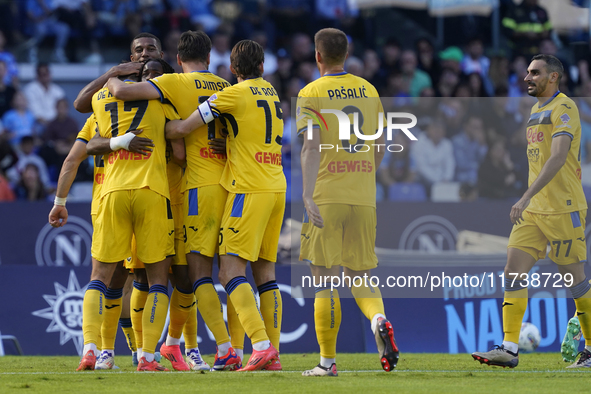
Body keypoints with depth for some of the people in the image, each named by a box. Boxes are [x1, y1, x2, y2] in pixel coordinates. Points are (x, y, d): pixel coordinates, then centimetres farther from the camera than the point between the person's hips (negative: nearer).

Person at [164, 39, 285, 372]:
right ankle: (273, 351, 4)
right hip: (276, 187, 8)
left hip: (249, 189, -8)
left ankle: (261, 345, -22)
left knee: (231, 271, -10)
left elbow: (183, 129, -8)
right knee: (265, 272, 9)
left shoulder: (235, 94, -7)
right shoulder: (272, 93, 16)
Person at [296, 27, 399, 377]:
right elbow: (381, 147, 16)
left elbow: (312, 146, -14)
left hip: (326, 197, -4)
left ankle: (328, 361, 3)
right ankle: (379, 319, -20)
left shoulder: (311, 94, -3)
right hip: (363, 198, 4)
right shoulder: (369, 90, 11)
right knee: (361, 276, 11)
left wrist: (308, 194, -20)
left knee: (325, 280, 1)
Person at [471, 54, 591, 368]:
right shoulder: (537, 110, 17)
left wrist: (525, 198, -30)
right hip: (533, 211, 8)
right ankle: (509, 349, -7)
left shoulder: (564, 108, -12)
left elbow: (557, 159, -23)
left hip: (563, 210, -8)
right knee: (514, 271, -3)